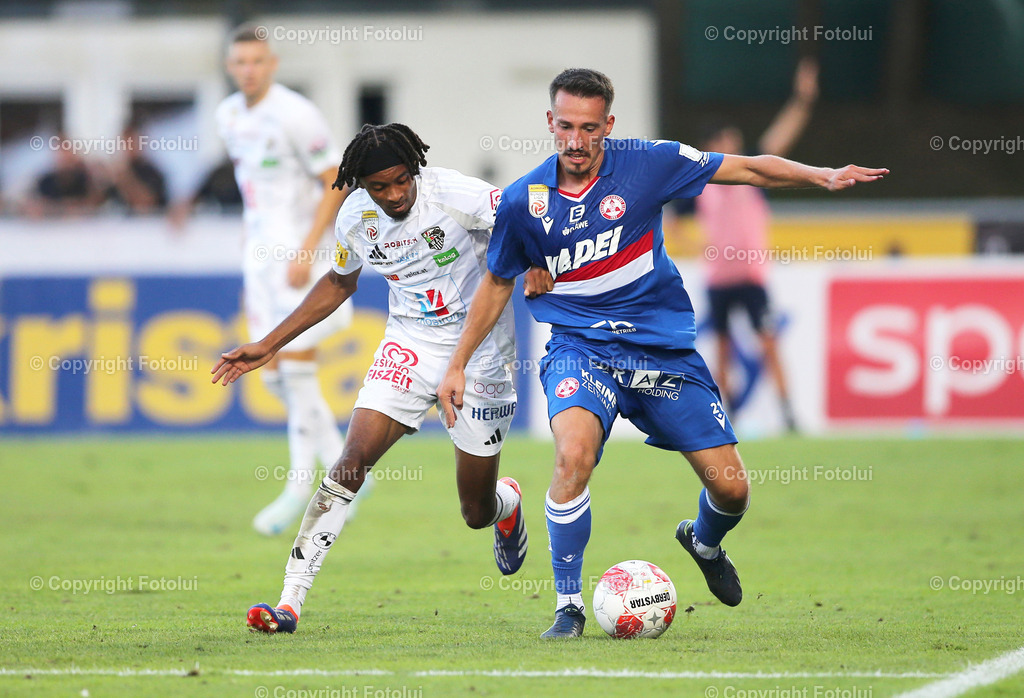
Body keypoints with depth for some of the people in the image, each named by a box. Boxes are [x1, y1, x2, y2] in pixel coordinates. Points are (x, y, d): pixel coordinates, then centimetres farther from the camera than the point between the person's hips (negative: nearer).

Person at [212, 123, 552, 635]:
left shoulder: (452, 193, -19)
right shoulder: (355, 218, -4)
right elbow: (339, 283, 15)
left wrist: (537, 262, -38)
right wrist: (268, 346, 14)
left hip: (479, 352, -3)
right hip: (409, 345, 3)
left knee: (477, 513, 6)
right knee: (353, 460, -20)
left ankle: (506, 502, 48)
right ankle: (290, 600, -21)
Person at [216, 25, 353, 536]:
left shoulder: (295, 115, -14)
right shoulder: (229, 116, 10)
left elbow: (335, 183, -13)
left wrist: (305, 250, -18)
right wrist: (253, 248, 19)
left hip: (299, 253, -8)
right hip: (260, 254, 8)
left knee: (298, 373, -8)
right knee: (274, 375, 5)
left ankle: (300, 487, 2)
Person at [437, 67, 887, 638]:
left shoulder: (646, 164, -7)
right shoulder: (524, 201, -4)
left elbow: (747, 169, -1)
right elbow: (498, 283, 11)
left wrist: (820, 175, -15)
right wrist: (458, 364, 11)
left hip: (664, 349, 1)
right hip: (580, 349, -1)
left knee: (731, 489, -1)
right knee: (574, 451, -33)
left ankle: (705, 542, 39)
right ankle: (569, 606, -18)